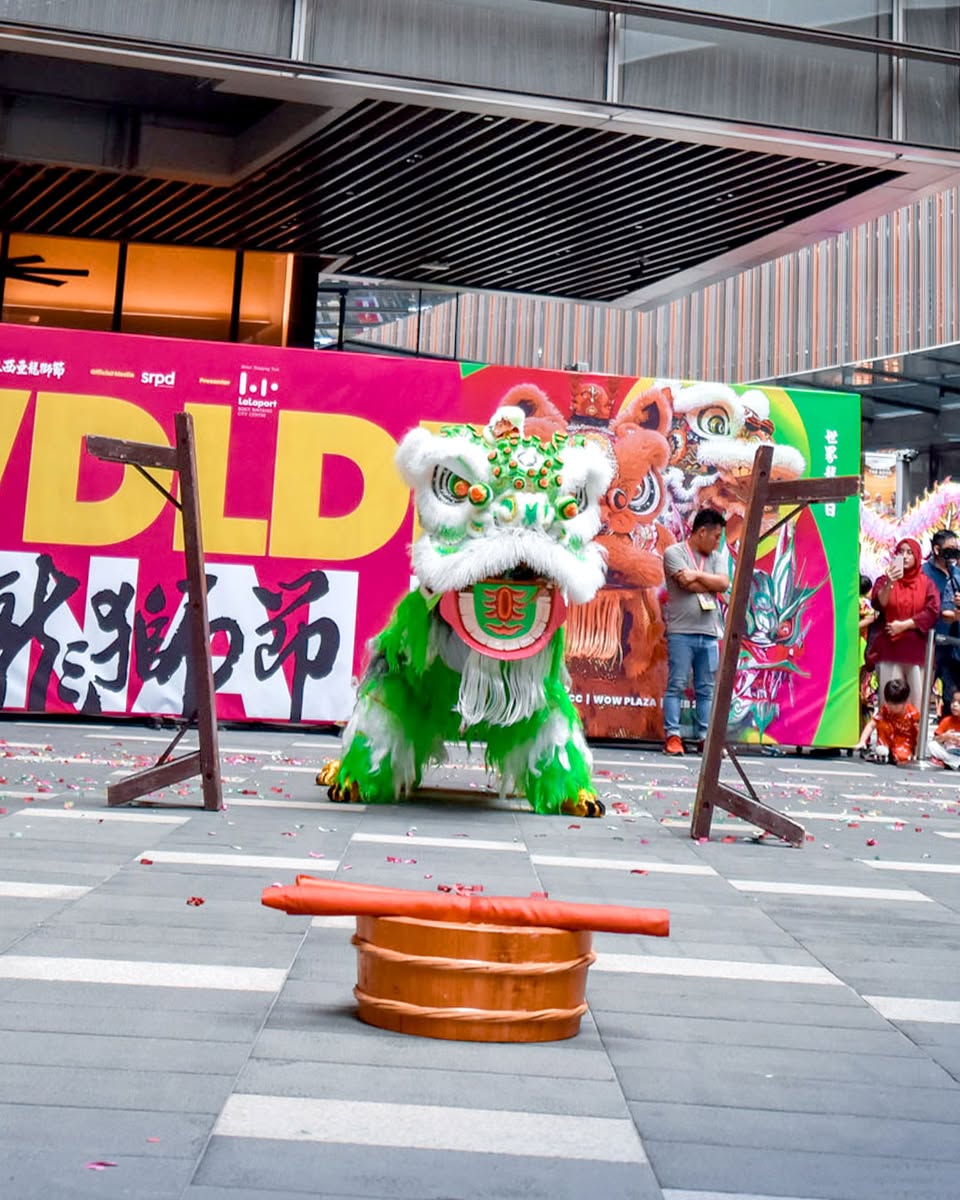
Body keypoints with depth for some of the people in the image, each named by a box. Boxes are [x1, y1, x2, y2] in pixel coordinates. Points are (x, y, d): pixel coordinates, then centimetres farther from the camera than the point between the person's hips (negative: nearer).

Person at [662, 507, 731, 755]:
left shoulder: (717, 557, 17)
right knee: (676, 685, -3)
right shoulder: (674, 552, 0)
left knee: (706, 689, 6)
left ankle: (705, 737, 9)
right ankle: (672, 736, 0)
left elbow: (724, 583, 0)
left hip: (709, 634, 5)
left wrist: (697, 575, -7)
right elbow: (687, 583, -13)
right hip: (681, 632, -5)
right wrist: (711, 584, 0)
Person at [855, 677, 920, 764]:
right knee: (882, 724, -25)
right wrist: (862, 742, -32)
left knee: (902, 757, -35)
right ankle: (883, 748, -13)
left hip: (905, 744, -3)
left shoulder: (912, 714, -20)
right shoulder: (885, 709, -14)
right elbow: (871, 725, -20)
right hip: (890, 740, 3)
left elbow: (920, 734, -14)